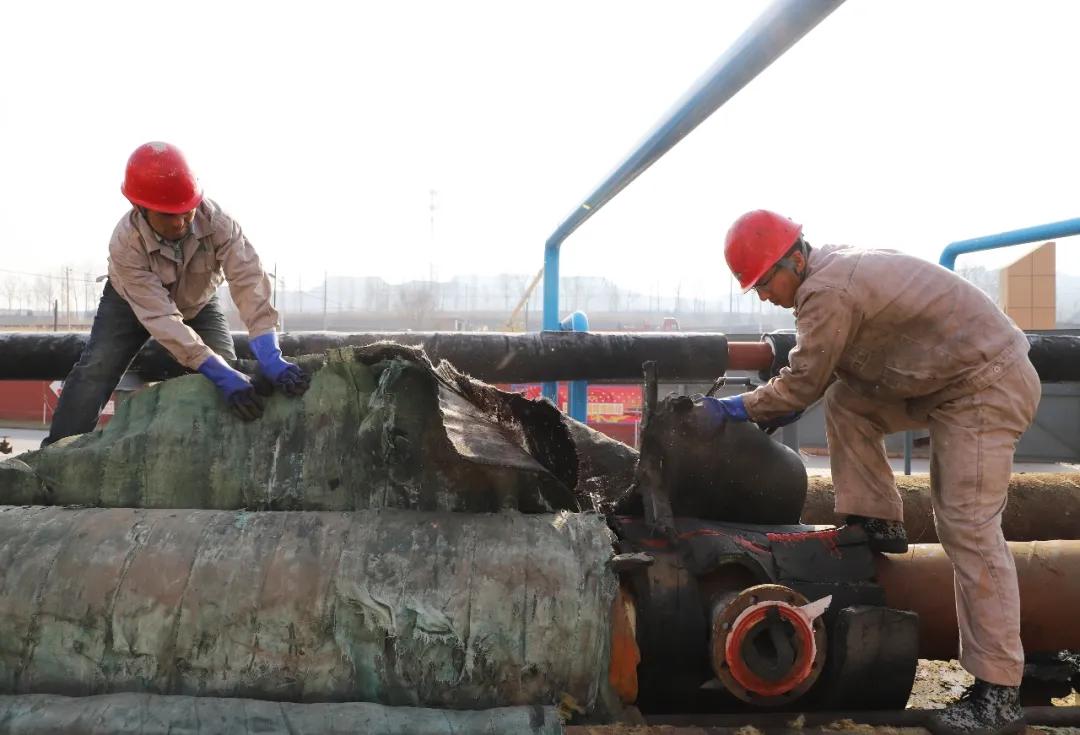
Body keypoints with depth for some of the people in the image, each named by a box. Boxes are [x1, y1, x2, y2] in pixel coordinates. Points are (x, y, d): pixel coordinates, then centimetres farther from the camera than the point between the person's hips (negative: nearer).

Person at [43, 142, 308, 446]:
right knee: (95, 369, -16)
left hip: (197, 303, 2)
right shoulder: (125, 244, -40)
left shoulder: (216, 221, -37)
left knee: (228, 367, -16)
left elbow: (248, 280, -47)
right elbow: (161, 318, -45)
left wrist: (271, 358, -60)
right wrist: (222, 375, -56)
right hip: (132, 302, -1)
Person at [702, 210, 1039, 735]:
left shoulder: (826, 292, -21)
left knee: (968, 525, -13)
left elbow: (801, 386, -14)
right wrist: (786, 406, 13)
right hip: (947, 378, 10)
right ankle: (877, 524, 12)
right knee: (845, 403, 6)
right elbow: (822, 368, 21)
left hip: (987, 386, -10)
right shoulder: (835, 267, 9)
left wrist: (732, 408, -3)